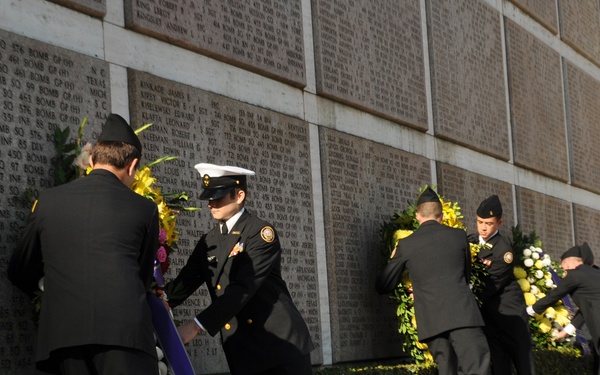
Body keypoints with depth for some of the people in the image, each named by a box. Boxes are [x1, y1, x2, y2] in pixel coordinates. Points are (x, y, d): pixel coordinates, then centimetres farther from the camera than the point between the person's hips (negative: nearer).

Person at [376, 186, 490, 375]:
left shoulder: (405, 245, 7)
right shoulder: (459, 236, 9)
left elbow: (383, 286, 17)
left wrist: (393, 260, 34)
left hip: (431, 320, 2)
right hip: (461, 313, -2)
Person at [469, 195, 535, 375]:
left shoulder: (503, 248, -17)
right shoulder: (471, 241, 5)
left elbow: (492, 284, -19)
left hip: (508, 307, -6)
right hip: (488, 309, 6)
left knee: (521, 355, -1)